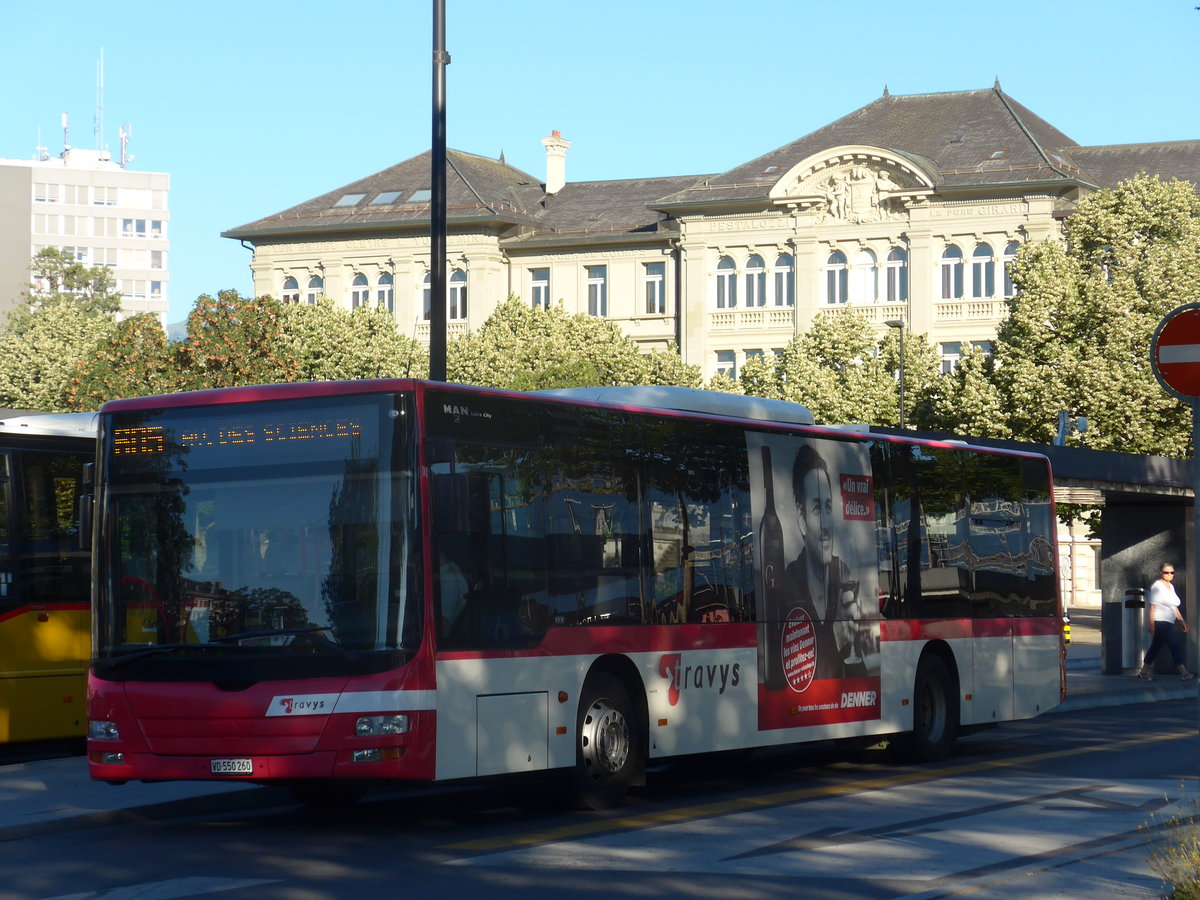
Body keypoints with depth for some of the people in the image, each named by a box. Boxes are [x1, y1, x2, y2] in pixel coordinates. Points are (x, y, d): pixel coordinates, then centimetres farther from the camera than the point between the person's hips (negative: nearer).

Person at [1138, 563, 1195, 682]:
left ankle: (1144, 671, 20)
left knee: (1156, 646, 12)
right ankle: (1183, 673, -15)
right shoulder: (1157, 586, -9)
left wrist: (1182, 621, 18)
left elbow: (1174, 607, 23)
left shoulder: (1171, 586, 17)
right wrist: (1152, 624, -18)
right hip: (1160, 622, -9)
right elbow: (1152, 606, -13)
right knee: (1174, 644, -13)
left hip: (1168, 623, 9)